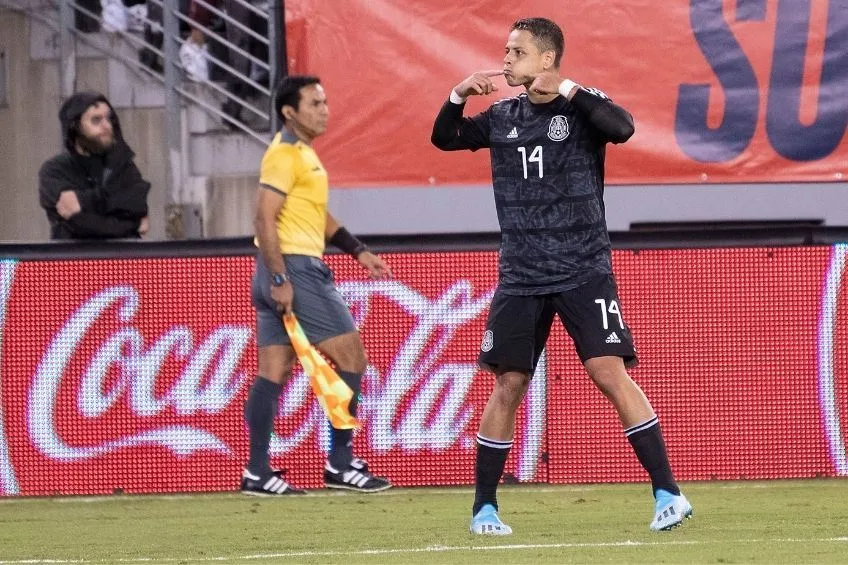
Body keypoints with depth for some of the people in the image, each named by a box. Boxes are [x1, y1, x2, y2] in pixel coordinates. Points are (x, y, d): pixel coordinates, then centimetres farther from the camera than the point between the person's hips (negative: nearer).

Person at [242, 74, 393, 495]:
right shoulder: (285, 154, -13)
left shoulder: (303, 153, 19)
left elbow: (317, 216, 29)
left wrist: (358, 251, 22)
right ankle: (340, 464, -3)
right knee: (351, 354, -6)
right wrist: (280, 279, -24)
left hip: (286, 273, 10)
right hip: (292, 269, -10)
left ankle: (257, 472, 6)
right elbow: (264, 219, -19)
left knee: (273, 371, 7)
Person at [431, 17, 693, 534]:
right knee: (509, 385, 3)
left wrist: (567, 90, -25)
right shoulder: (503, 117, 9)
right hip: (521, 278, 4)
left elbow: (622, 127, -25)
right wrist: (460, 94, 0)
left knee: (611, 374, -14)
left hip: (584, 272, -4)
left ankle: (668, 493, -10)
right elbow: (444, 139, 18)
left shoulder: (581, 107, -5)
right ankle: (484, 508, 12)